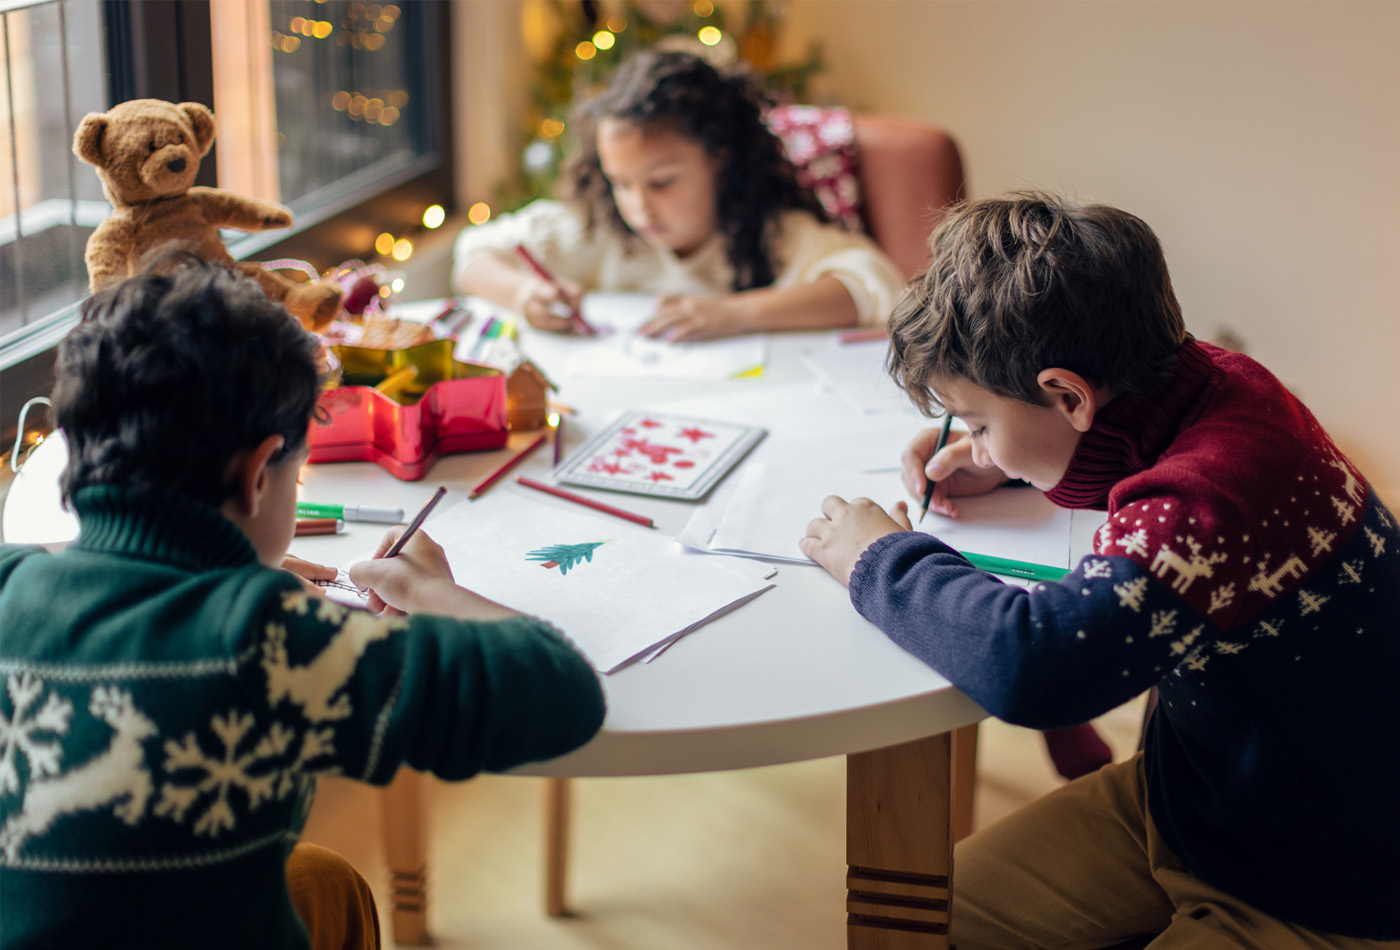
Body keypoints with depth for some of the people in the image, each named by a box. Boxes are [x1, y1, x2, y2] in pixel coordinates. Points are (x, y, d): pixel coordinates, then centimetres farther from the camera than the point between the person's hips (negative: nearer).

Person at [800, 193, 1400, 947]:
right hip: (1189, 795, 9)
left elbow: (1030, 662, -48)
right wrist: (1007, 463, 1)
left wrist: (884, 560, -28)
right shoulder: (1205, 381, -8)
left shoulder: (1216, 502, -36)